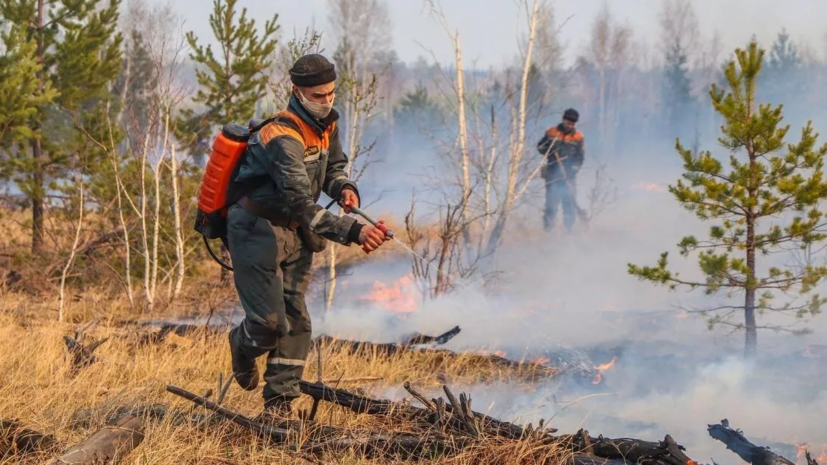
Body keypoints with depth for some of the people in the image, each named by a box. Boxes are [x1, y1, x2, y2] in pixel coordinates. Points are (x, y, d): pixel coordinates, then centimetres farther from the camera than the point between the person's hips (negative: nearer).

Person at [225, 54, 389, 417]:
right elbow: (302, 207, -36)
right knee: (270, 321, -11)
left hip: (293, 233, 8)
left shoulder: (327, 124, 1)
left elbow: (333, 167, 19)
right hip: (257, 232, -8)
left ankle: (279, 401, 10)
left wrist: (343, 187, -6)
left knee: (294, 318, 4)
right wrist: (353, 231, -47)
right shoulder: (283, 138, -28)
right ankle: (243, 346, 25)